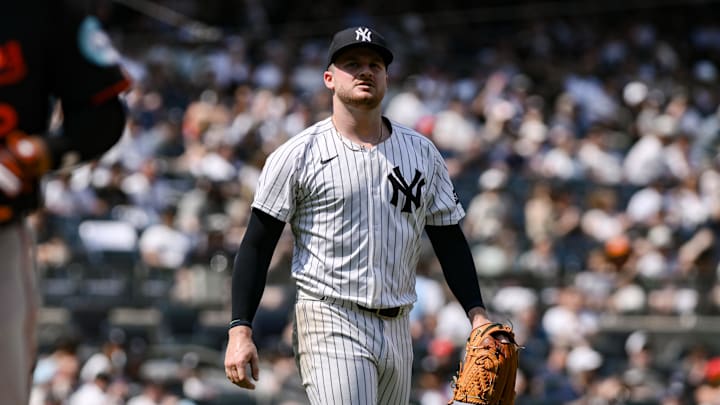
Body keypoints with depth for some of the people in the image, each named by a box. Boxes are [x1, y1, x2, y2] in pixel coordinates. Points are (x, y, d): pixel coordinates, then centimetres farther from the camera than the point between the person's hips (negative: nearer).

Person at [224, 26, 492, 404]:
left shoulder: (422, 153, 11)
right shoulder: (297, 155, -2)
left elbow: (450, 241, 14)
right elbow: (256, 247, -2)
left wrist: (477, 315, 1)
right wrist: (240, 330, -11)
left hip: (397, 329, 5)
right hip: (331, 325, -5)